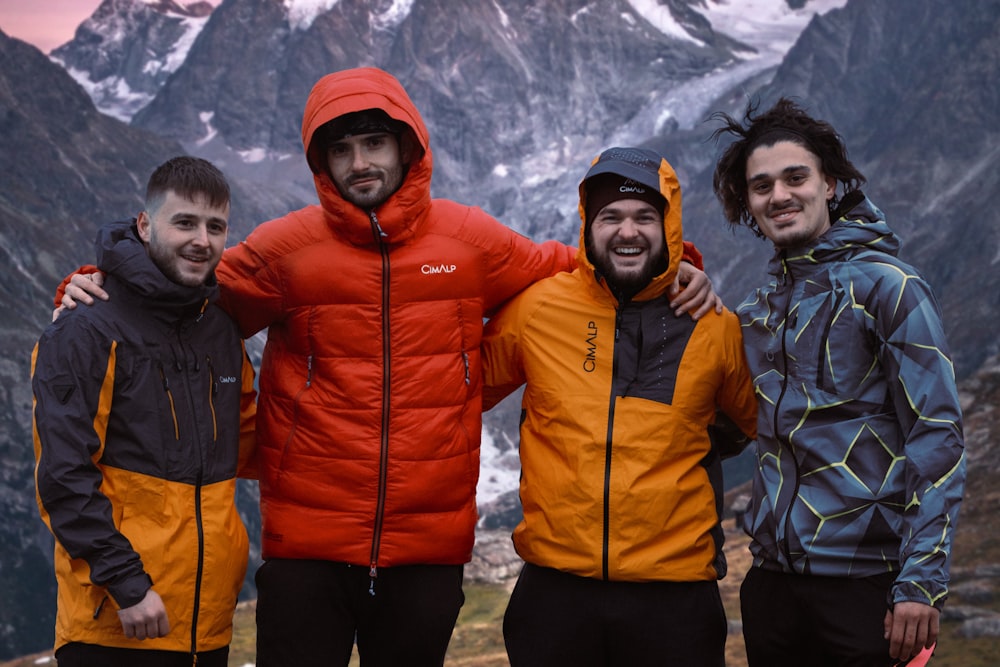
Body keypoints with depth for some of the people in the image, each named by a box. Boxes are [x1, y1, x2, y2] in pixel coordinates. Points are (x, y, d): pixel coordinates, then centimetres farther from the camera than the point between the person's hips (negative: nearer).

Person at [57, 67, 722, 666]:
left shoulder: (471, 239, 2)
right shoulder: (286, 246, -2)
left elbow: (563, 269, 15)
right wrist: (100, 288, -6)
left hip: (430, 547, 2)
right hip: (307, 547, -1)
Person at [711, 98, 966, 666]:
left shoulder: (885, 285, -6)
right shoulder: (757, 311, 12)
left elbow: (938, 438, -11)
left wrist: (922, 581, -17)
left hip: (866, 581, -5)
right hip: (773, 578, 6)